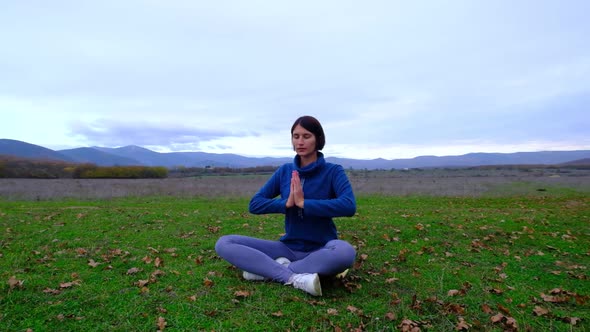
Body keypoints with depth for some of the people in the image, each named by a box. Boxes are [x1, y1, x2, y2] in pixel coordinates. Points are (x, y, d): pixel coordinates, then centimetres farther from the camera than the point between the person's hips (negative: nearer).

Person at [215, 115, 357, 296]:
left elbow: (349, 206, -25)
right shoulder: (284, 171, 4)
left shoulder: (333, 171, -7)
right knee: (224, 244, -11)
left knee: (345, 252, -39)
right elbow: (254, 204, 0)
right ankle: (294, 277, -25)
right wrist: (286, 203, -16)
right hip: (288, 248, 4)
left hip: (321, 250, -3)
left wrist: (304, 203, -24)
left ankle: (269, 270, -23)